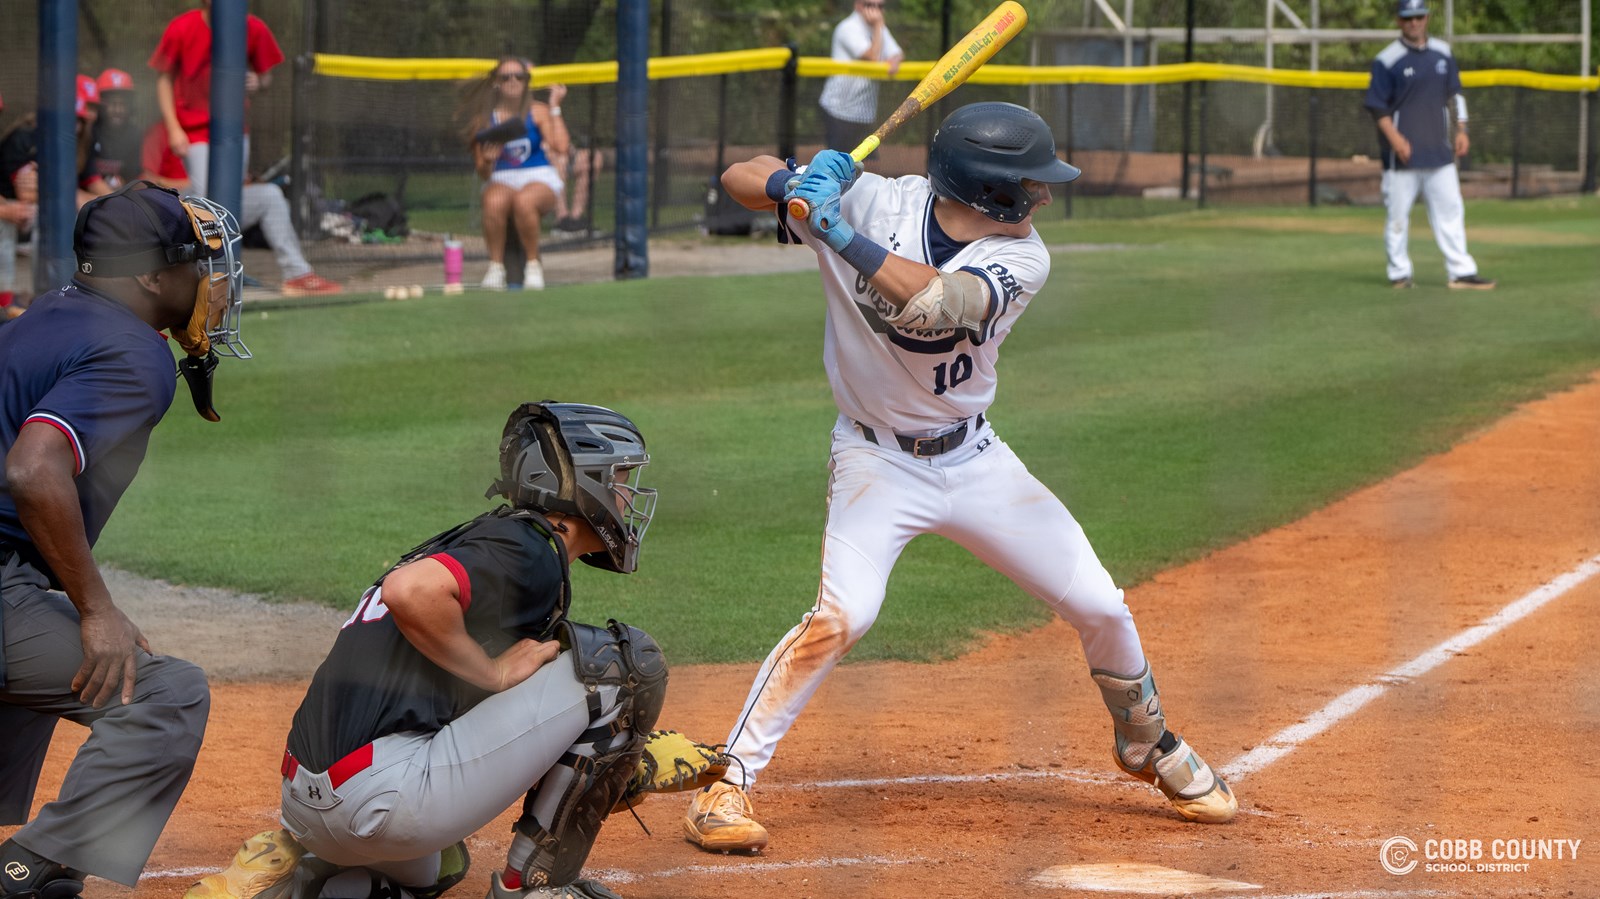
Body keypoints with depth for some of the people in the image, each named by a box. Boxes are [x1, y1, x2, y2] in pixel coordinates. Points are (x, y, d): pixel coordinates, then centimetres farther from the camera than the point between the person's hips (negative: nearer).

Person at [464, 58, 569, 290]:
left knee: (524, 200, -37)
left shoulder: (537, 112, 4)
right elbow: (483, 174, 8)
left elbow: (561, 147, -13)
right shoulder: (484, 120, 6)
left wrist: (555, 107, -7)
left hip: (540, 179, -1)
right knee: (494, 202, -36)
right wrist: (488, 161, -15)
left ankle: (533, 265, -21)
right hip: (501, 181, 1)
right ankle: (496, 266, -24)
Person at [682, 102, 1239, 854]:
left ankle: (1147, 744, 33)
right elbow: (740, 179, -12)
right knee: (843, 614, -26)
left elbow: (938, 302, -35)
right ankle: (728, 780, -15)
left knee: (1100, 608, 4)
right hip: (878, 460, -3)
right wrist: (794, 182, -34)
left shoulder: (1022, 259, -15)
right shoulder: (872, 200, -17)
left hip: (975, 459, 3)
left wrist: (842, 235, -41)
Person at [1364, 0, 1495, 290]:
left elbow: (1455, 94, 17)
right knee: (1398, 214, 1)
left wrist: (1461, 130, 8)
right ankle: (1399, 274, 11)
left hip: (1439, 151, 5)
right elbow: (1377, 106, -7)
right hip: (1403, 153, -5)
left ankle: (1461, 272, 5)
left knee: (1450, 211, 3)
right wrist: (1394, 138, -19)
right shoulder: (1388, 60, -7)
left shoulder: (1442, 53, 9)